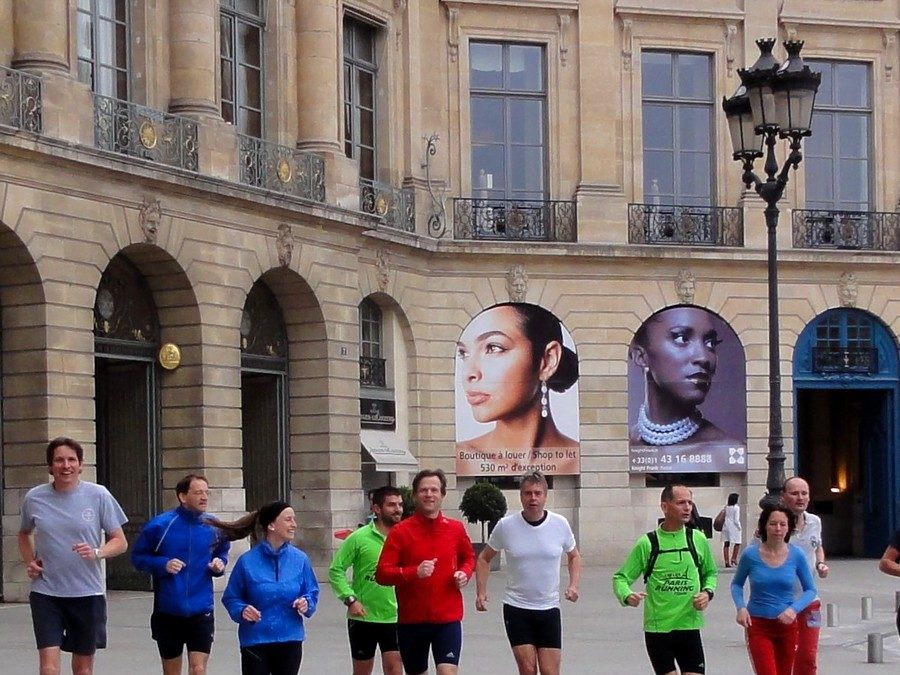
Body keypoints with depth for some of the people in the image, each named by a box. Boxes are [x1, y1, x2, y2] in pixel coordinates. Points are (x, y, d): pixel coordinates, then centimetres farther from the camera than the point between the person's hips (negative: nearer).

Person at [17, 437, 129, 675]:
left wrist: (97, 553, -19)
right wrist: (29, 562, 3)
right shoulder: (34, 498, 1)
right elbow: (24, 534, 21)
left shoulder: (98, 495, -3)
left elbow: (120, 543, 0)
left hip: (88, 593, 0)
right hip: (46, 592, 0)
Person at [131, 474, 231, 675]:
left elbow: (222, 553, 18)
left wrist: (219, 564, -4)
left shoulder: (213, 527, -1)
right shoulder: (161, 525, -8)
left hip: (201, 612, 0)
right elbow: (138, 557, 1)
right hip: (168, 612, 0)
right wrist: (163, 564, -16)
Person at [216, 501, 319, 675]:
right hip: (255, 641, -3)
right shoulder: (248, 561, -9)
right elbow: (231, 598, -2)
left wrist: (306, 603, -13)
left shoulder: (300, 559, -1)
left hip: (290, 641, 3)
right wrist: (242, 610, -21)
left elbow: (311, 592, 8)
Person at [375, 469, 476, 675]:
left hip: (448, 619, 0)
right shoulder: (401, 531, -4)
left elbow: (469, 558, 22)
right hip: (411, 620, 0)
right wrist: (414, 572, -24)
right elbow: (382, 573, -9)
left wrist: (465, 573, -1)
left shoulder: (456, 529, 3)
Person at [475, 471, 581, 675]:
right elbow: (484, 559, 9)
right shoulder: (506, 526, -5)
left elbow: (574, 556, 15)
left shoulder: (560, 524, -2)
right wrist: (481, 592, -2)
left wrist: (573, 585, -1)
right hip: (516, 609, -1)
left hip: (549, 609, 1)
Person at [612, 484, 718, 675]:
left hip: (689, 626, 2)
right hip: (657, 629, -2)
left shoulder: (698, 540, 4)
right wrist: (627, 596, -20)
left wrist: (707, 592, -2)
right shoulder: (647, 543, -3)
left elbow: (711, 573, 18)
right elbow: (621, 577, 1)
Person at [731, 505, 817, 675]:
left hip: (787, 626, 3)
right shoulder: (751, 555, -8)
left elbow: (810, 590, 3)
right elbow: (736, 584, 8)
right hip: (757, 625, -2)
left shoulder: (796, 555, -6)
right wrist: (741, 607, -11)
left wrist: (794, 609, -15)